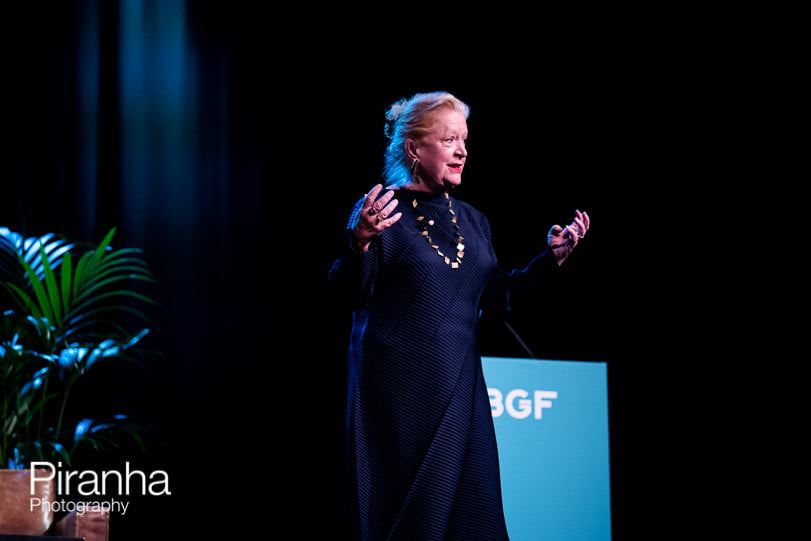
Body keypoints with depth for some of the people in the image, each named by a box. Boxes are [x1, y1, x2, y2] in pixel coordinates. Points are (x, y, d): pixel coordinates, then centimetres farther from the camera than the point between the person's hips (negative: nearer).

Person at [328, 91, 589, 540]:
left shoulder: (472, 221, 13)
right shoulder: (382, 211, -6)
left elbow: (496, 296, 15)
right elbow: (353, 293, -13)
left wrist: (550, 258, 5)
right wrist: (360, 242, -31)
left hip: (459, 385, 6)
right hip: (400, 387, -6)